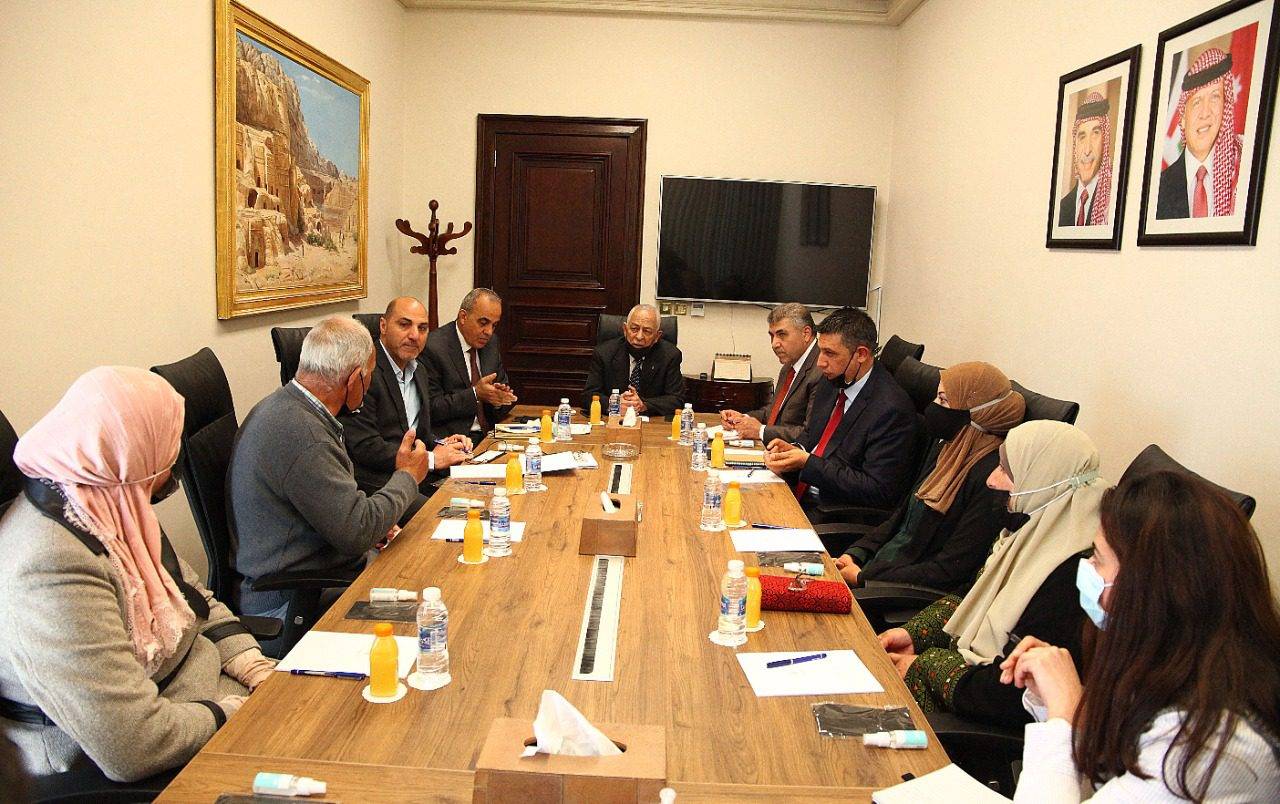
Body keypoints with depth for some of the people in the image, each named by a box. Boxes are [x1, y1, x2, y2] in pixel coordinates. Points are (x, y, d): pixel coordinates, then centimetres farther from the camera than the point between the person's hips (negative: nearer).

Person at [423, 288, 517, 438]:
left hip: (489, 435, 6)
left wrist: (498, 399, -6)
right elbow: (430, 408, -14)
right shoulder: (433, 347, -10)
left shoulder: (491, 342, 11)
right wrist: (475, 394, -20)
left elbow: (504, 387, 17)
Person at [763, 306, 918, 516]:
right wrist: (794, 449, -2)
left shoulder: (891, 409, -19)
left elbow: (877, 491, -20)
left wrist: (807, 462, -20)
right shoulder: (830, 384, 7)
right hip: (798, 495, 8)